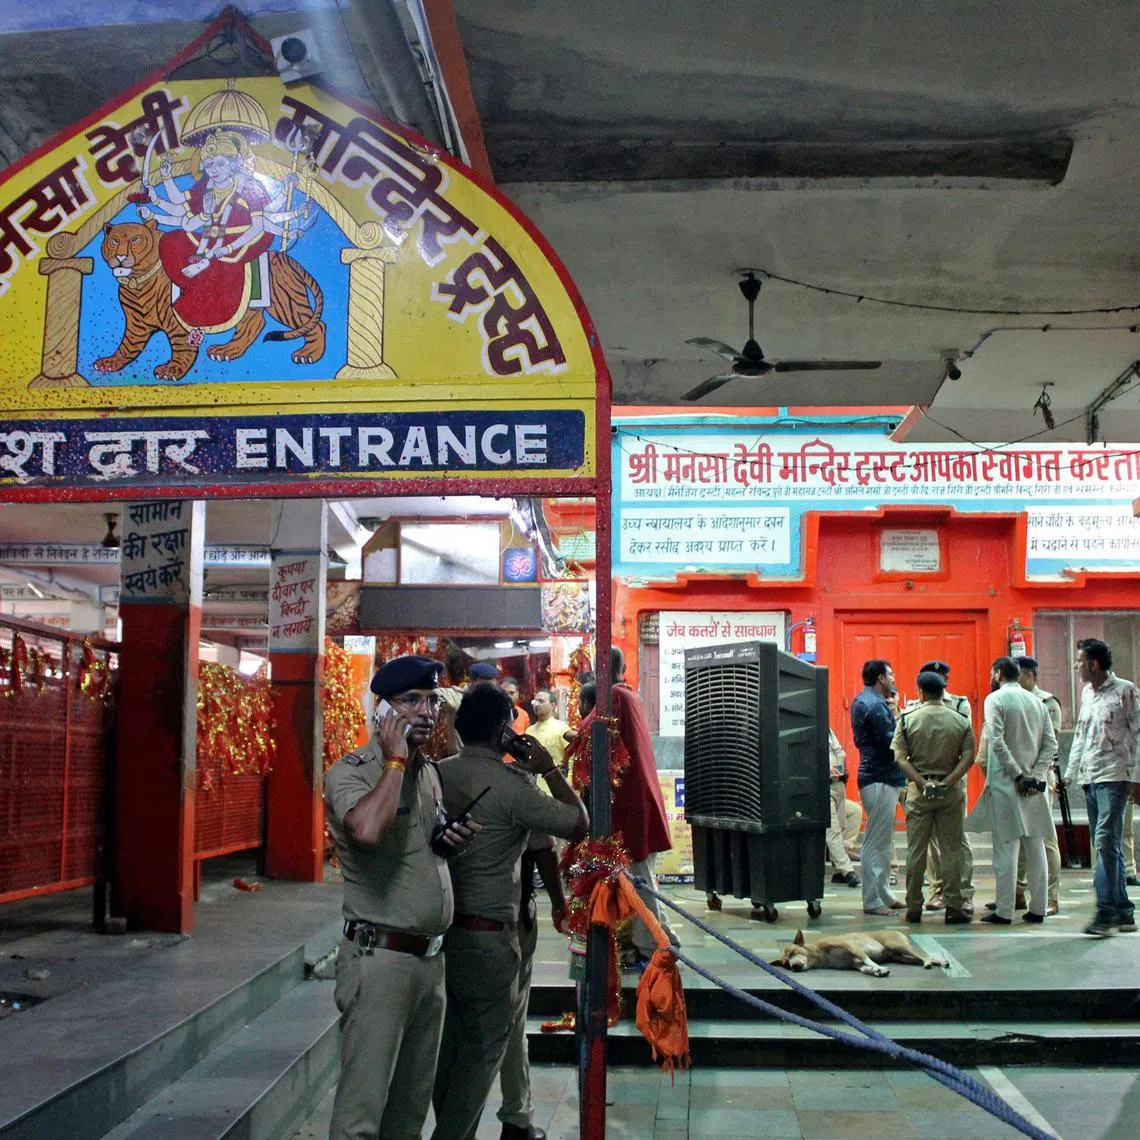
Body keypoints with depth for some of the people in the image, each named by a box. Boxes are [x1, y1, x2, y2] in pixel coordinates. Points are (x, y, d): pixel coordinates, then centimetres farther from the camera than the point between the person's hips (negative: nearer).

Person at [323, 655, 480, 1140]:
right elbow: (367, 830, -34)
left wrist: (453, 842, 6)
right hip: (380, 957, -8)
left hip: (431, 957, 8)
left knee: (413, 1100, 16)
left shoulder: (429, 772, 13)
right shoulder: (350, 772, -11)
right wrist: (395, 759, -21)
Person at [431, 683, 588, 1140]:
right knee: (482, 1049, 6)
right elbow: (579, 825, -9)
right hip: (487, 935, -7)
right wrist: (550, 768, 0)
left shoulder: (435, 774, 1)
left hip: (440, 927, 7)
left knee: (448, 1041, 17)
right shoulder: (510, 784, -17)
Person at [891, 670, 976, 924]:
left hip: (918, 790, 0)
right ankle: (953, 907, 5)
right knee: (951, 850, 5)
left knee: (916, 850, 5)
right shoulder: (961, 720, 1)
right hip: (951, 791, 0)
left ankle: (913, 908, 9)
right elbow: (968, 758, -8)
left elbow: (900, 758, -8)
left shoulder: (907, 719, -1)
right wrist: (946, 782, -10)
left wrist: (923, 782, -10)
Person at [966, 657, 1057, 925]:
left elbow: (997, 742, -16)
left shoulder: (995, 699, -5)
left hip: (1005, 783, -5)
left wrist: (1018, 775, -13)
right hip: (1034, 785, 5)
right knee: (1035, 847, 9)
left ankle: (1004, 911, -1)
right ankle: (1037, 908, 13)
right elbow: (1051, 744, 5)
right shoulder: (1036, 702, 12)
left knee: (1006, 848, -3)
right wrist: (1034, 776, -2)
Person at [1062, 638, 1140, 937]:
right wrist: (1069, 774, 18)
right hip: (1090, 778, 7)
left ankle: (1106, 911, -15)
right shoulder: (1086, 693, 16)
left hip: (1114, 777, -7)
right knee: (1105, 845, 8)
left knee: (1105, 841, -16)